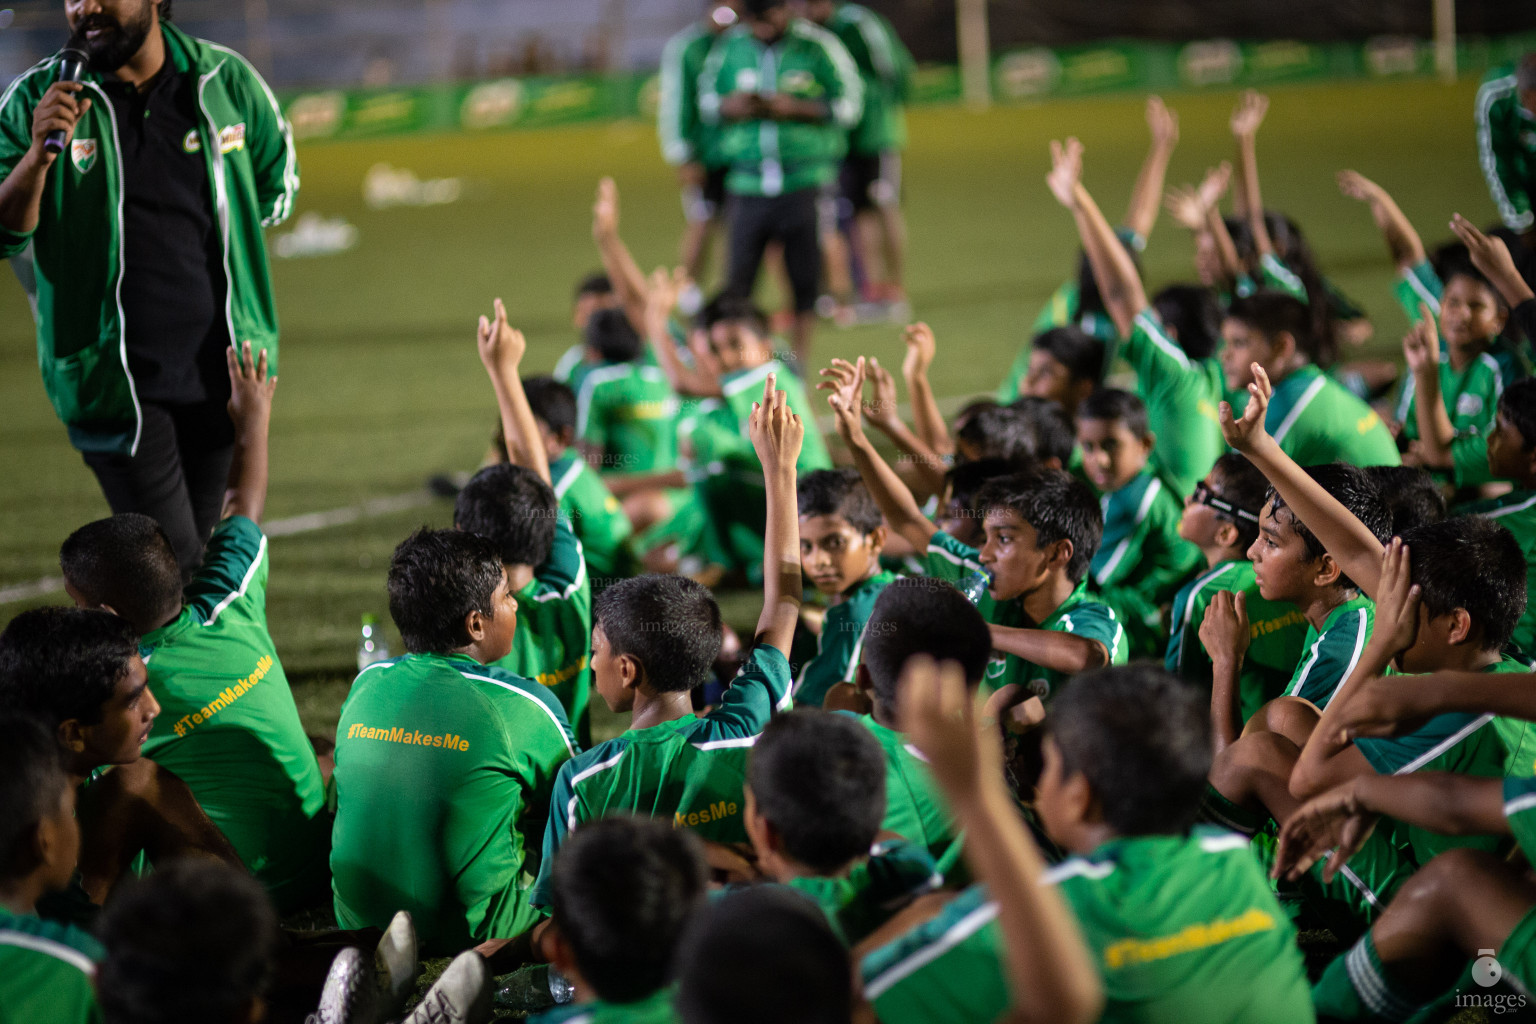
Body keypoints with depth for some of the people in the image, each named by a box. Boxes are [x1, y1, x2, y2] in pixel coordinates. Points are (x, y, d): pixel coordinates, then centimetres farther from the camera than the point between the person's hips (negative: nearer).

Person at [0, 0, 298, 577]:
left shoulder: (227, 81, 1)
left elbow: (276, 183, 19)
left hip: (218, 372, 3)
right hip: (114, 379, -3)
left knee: (206, 547, 12)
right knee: (173, 563, -10)